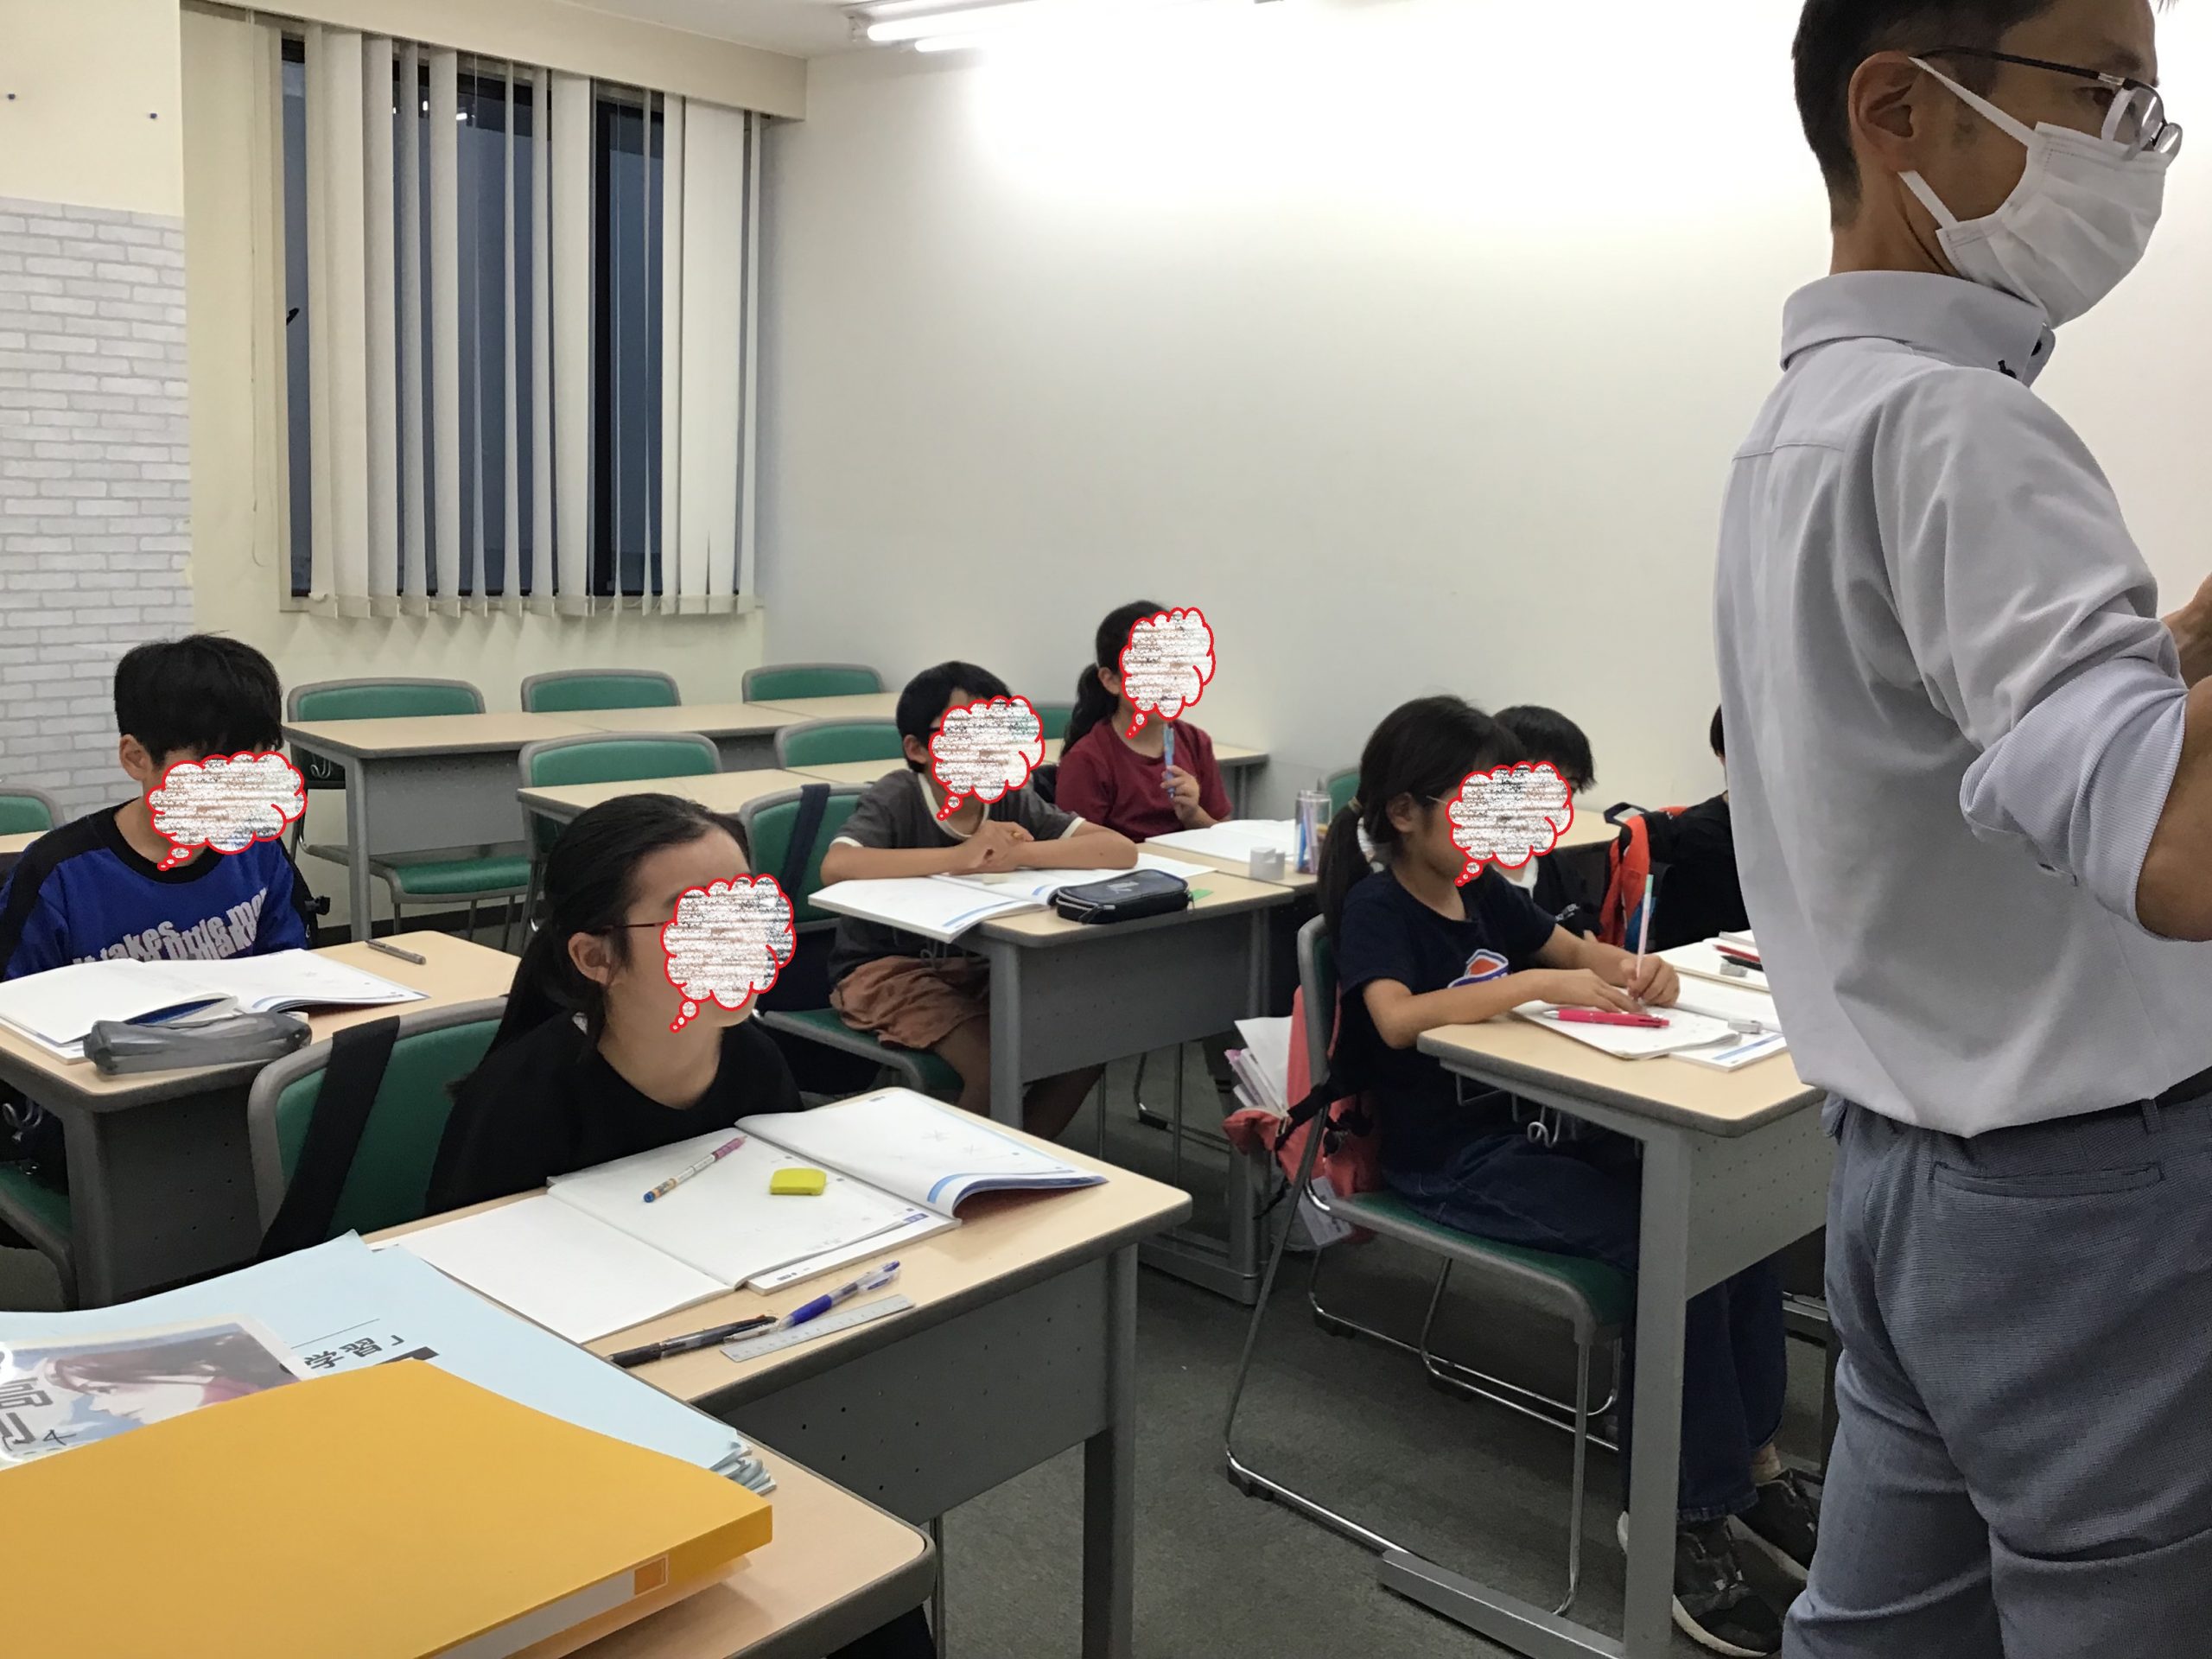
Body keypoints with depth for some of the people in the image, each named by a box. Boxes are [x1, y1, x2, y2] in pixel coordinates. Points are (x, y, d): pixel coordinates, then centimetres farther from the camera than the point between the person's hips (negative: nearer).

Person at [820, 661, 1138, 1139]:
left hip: (976, 966, 6)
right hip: (886, 970, -5)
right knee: (995, 1066, -26)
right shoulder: (895, 799, -17)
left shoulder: (1013, 800, -5)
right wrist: (960, 855, -34)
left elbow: (1120, 849, -14)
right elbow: (835, 866, -37)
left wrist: (1018, 854, -28)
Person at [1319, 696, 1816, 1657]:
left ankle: (1750, 1466, 0)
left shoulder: (1484, 893, 13)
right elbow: (1398, 1018, -29)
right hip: (1453, 1165, -8)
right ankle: (1684, 1514, -12)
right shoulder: (1376, 909, -10)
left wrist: (1633, 967, 3)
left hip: (1532, 1126, 8)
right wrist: (1539, 982, -28)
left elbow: (1574, 950, 26)